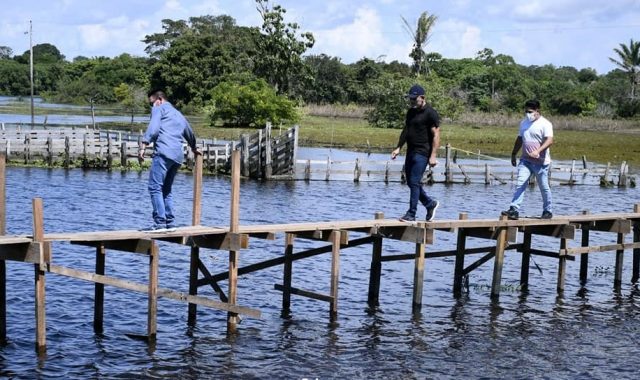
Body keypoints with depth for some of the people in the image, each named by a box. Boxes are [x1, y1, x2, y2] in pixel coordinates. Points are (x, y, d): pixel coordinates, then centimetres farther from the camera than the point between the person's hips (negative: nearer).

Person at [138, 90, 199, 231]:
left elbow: (153, 128, -9)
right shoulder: (179, 115, 32)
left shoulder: (159, 108, 10)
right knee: (166, 190, 15)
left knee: (155, 187, -11)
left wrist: (143, 146, -17)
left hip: (163, 152, -8)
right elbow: (190, 134, 47)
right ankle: (170, 222, 8)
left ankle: (160, 222, -20)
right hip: (178, 156, 8)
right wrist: (194, 149, 65)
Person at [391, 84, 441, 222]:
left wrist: (433, 156, -17)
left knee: (414, 182, -10)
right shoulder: (411, 112, 14)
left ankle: (411, 214, -4)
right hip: (411, 152, 8)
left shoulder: (430, 113, -10)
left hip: (422, 153, -8)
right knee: (411, 183, 11)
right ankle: (431, 204, 27)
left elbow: (436, 135, -12)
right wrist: (398, 148, 17)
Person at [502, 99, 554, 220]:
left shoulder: (545, 124, -10)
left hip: (541, 162, -5)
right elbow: (519, 139, 23)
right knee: (520, 184, -9)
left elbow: (549, 140, -22)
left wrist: (538, 151, -37)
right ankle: (514, 210, -15)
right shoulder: (523, 123, 12)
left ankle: (547, 211, 21)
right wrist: (513, 154, 25)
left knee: (544, 187, 6)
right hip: (525, 160, 5)